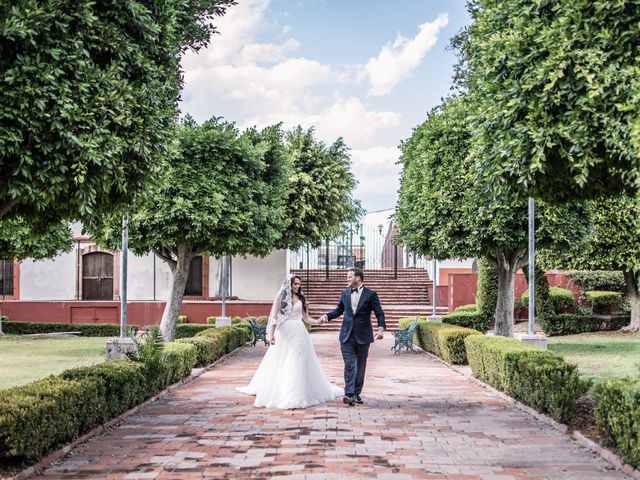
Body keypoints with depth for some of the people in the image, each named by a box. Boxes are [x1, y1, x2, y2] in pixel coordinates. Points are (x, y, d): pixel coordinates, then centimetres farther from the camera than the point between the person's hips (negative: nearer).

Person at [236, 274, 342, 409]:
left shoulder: (301, 298, 9)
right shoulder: (280, 298, 1)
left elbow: (306, 318, 9)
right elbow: (274, 317, -6)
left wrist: (319, 321, -9)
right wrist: (271, 334, -18)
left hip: (298, 333, 2)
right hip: (283, 335, -2)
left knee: (298, 364, 2)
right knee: (280, 365, 2)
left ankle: (299, 394, 10)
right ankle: (278, 392, 13)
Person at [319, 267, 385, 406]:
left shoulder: (370, 294, -3)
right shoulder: (345, 293, 9)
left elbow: (379, 313, -4)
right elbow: (339, 310, 19)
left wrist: (381, 328, -19)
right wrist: (327, 315, 1)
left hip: (363, 336, -2)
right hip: (347, 336, 2)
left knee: (360, 366, 7)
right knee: (349, 365, -8)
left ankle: (356, 394, 16)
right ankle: (349, 394, -16)